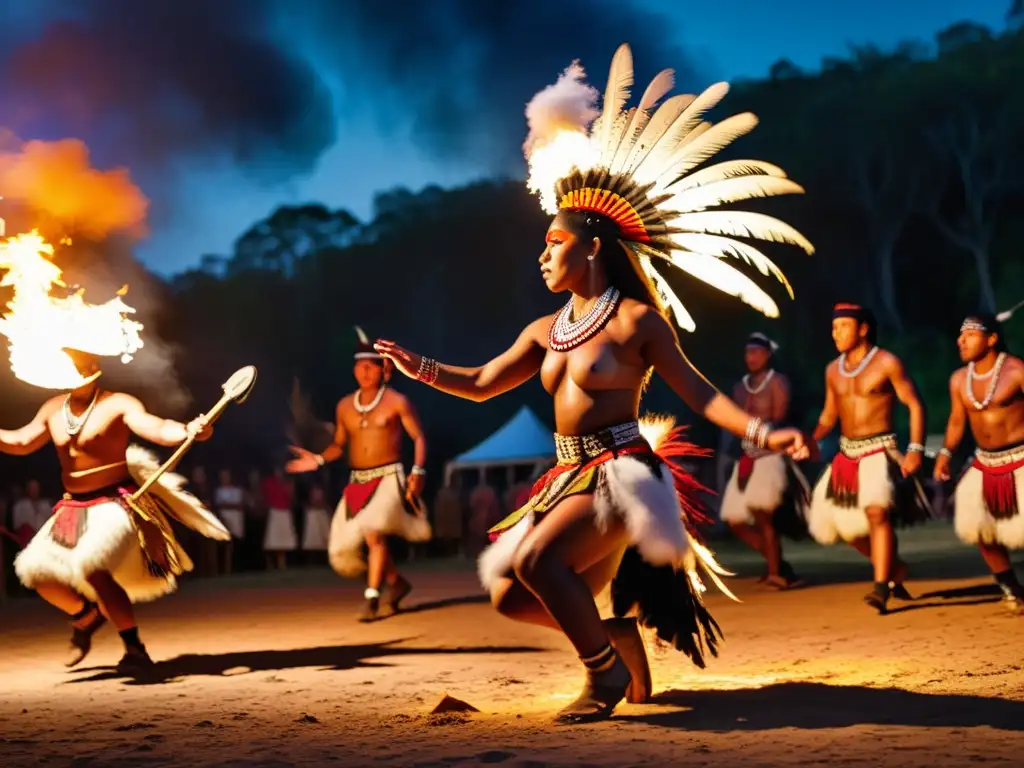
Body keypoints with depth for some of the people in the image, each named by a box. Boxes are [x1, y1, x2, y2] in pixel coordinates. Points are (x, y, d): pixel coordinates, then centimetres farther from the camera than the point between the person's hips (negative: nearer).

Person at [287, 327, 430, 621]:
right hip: (357, 483, 6)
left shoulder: (397, 402, -3)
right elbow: (338, 444, 17)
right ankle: (396, 582, 27)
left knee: (373, 530, -27)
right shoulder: (344, 406, 10)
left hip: (388, 478, -6)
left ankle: (372, 598, -20)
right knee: (346, 547, 6)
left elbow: (419, 436, -1)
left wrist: (418, 471, -13)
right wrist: (318, 460, -1)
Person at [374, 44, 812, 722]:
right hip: (571, 478, 8)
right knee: (509, 597, 2)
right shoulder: (546, 331, 11)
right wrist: (416, 367, 14)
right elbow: (482, 384, 20)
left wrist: (760, 432, -20)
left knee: (537, 560, -28)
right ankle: (616, 634, 19)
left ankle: (607, 672, -8)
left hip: (622, 472, -8)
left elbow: (697, 391, -7)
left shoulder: (637, 320, -7)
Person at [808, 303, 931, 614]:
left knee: (877, 511, -27)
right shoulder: (833, 370, 10)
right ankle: (894, 568, 33)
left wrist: (915, 449, -17)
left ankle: (881, 588, -26)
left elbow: (915, 405, -7)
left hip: (879, 451, -7)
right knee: (846, 526, 10)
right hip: (847, 455, 7)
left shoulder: (887, 363, -7)